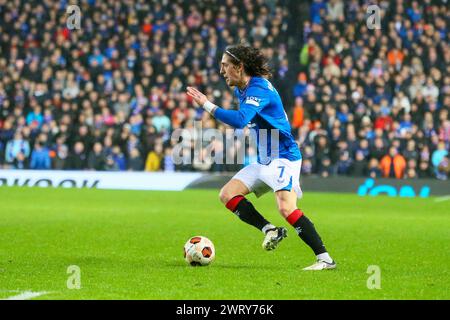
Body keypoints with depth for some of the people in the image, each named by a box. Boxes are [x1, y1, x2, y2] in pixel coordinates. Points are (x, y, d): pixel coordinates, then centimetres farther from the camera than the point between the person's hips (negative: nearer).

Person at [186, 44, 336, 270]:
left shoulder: (258, 89, -19)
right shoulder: (241, 90, 11)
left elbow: (240, 120, -36)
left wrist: (207, 105, -30)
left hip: (283, 158, -10)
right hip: (264, 161, 10)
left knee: (286, 208, -25)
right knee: (227, 195, 0)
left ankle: (324, 259, -21)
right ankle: (270, 230, -1)